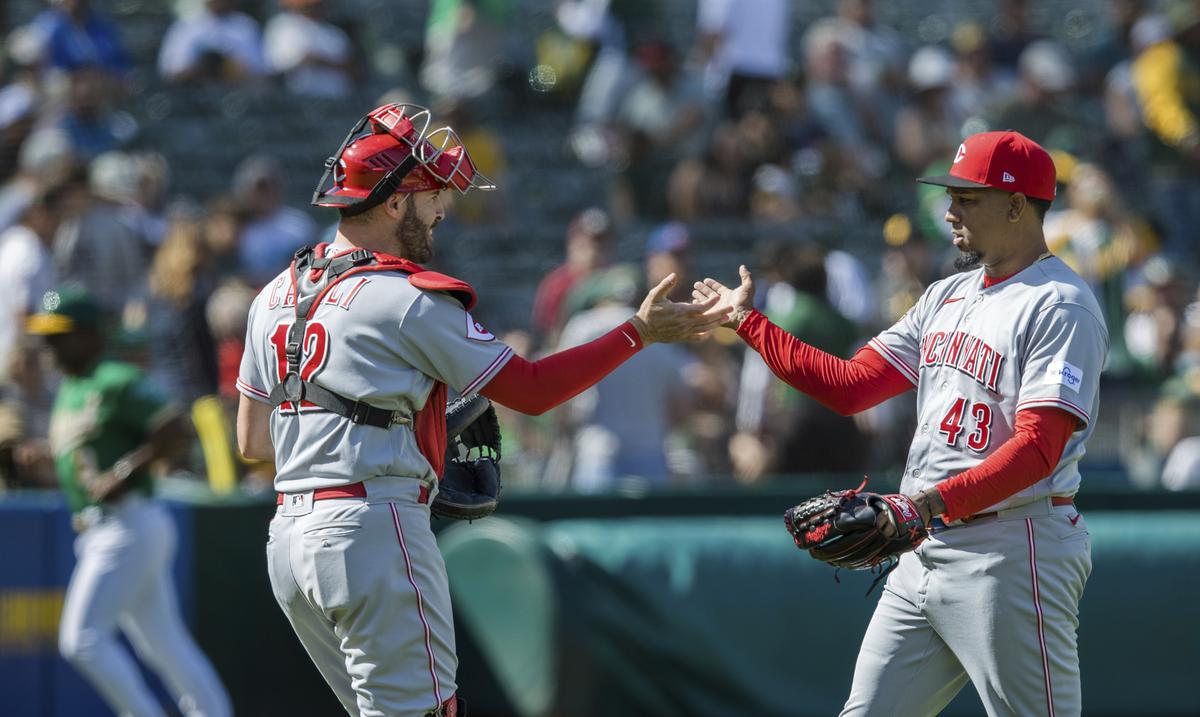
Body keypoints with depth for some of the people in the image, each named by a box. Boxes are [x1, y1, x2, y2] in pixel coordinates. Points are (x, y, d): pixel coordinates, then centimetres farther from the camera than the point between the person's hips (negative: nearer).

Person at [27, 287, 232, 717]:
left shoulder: (116, 383, -10)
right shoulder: (67, 391, 18)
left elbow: (177, 430, -19)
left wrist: (126, 472, -21)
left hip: (129, 524, -10)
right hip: (97, 532, 10)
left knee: (82, 637, -14)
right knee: (165, 644, 9)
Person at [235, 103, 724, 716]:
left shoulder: (276, 294, 15)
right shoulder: (409, 299, -9)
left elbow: (250, 441, 18)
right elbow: (530, 389, -5)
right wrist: (640, 332, 1)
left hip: (288, 539, 9)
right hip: (374, 526, -8)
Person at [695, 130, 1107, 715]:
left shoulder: (1059, 306, -11)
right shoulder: (947, 297, 19)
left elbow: (1038, 449, -21)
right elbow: (848, 385, 17)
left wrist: (939, 501, -33)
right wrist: (748, 322, 15)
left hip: (1012, 551, -9)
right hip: (924, 551, 9)